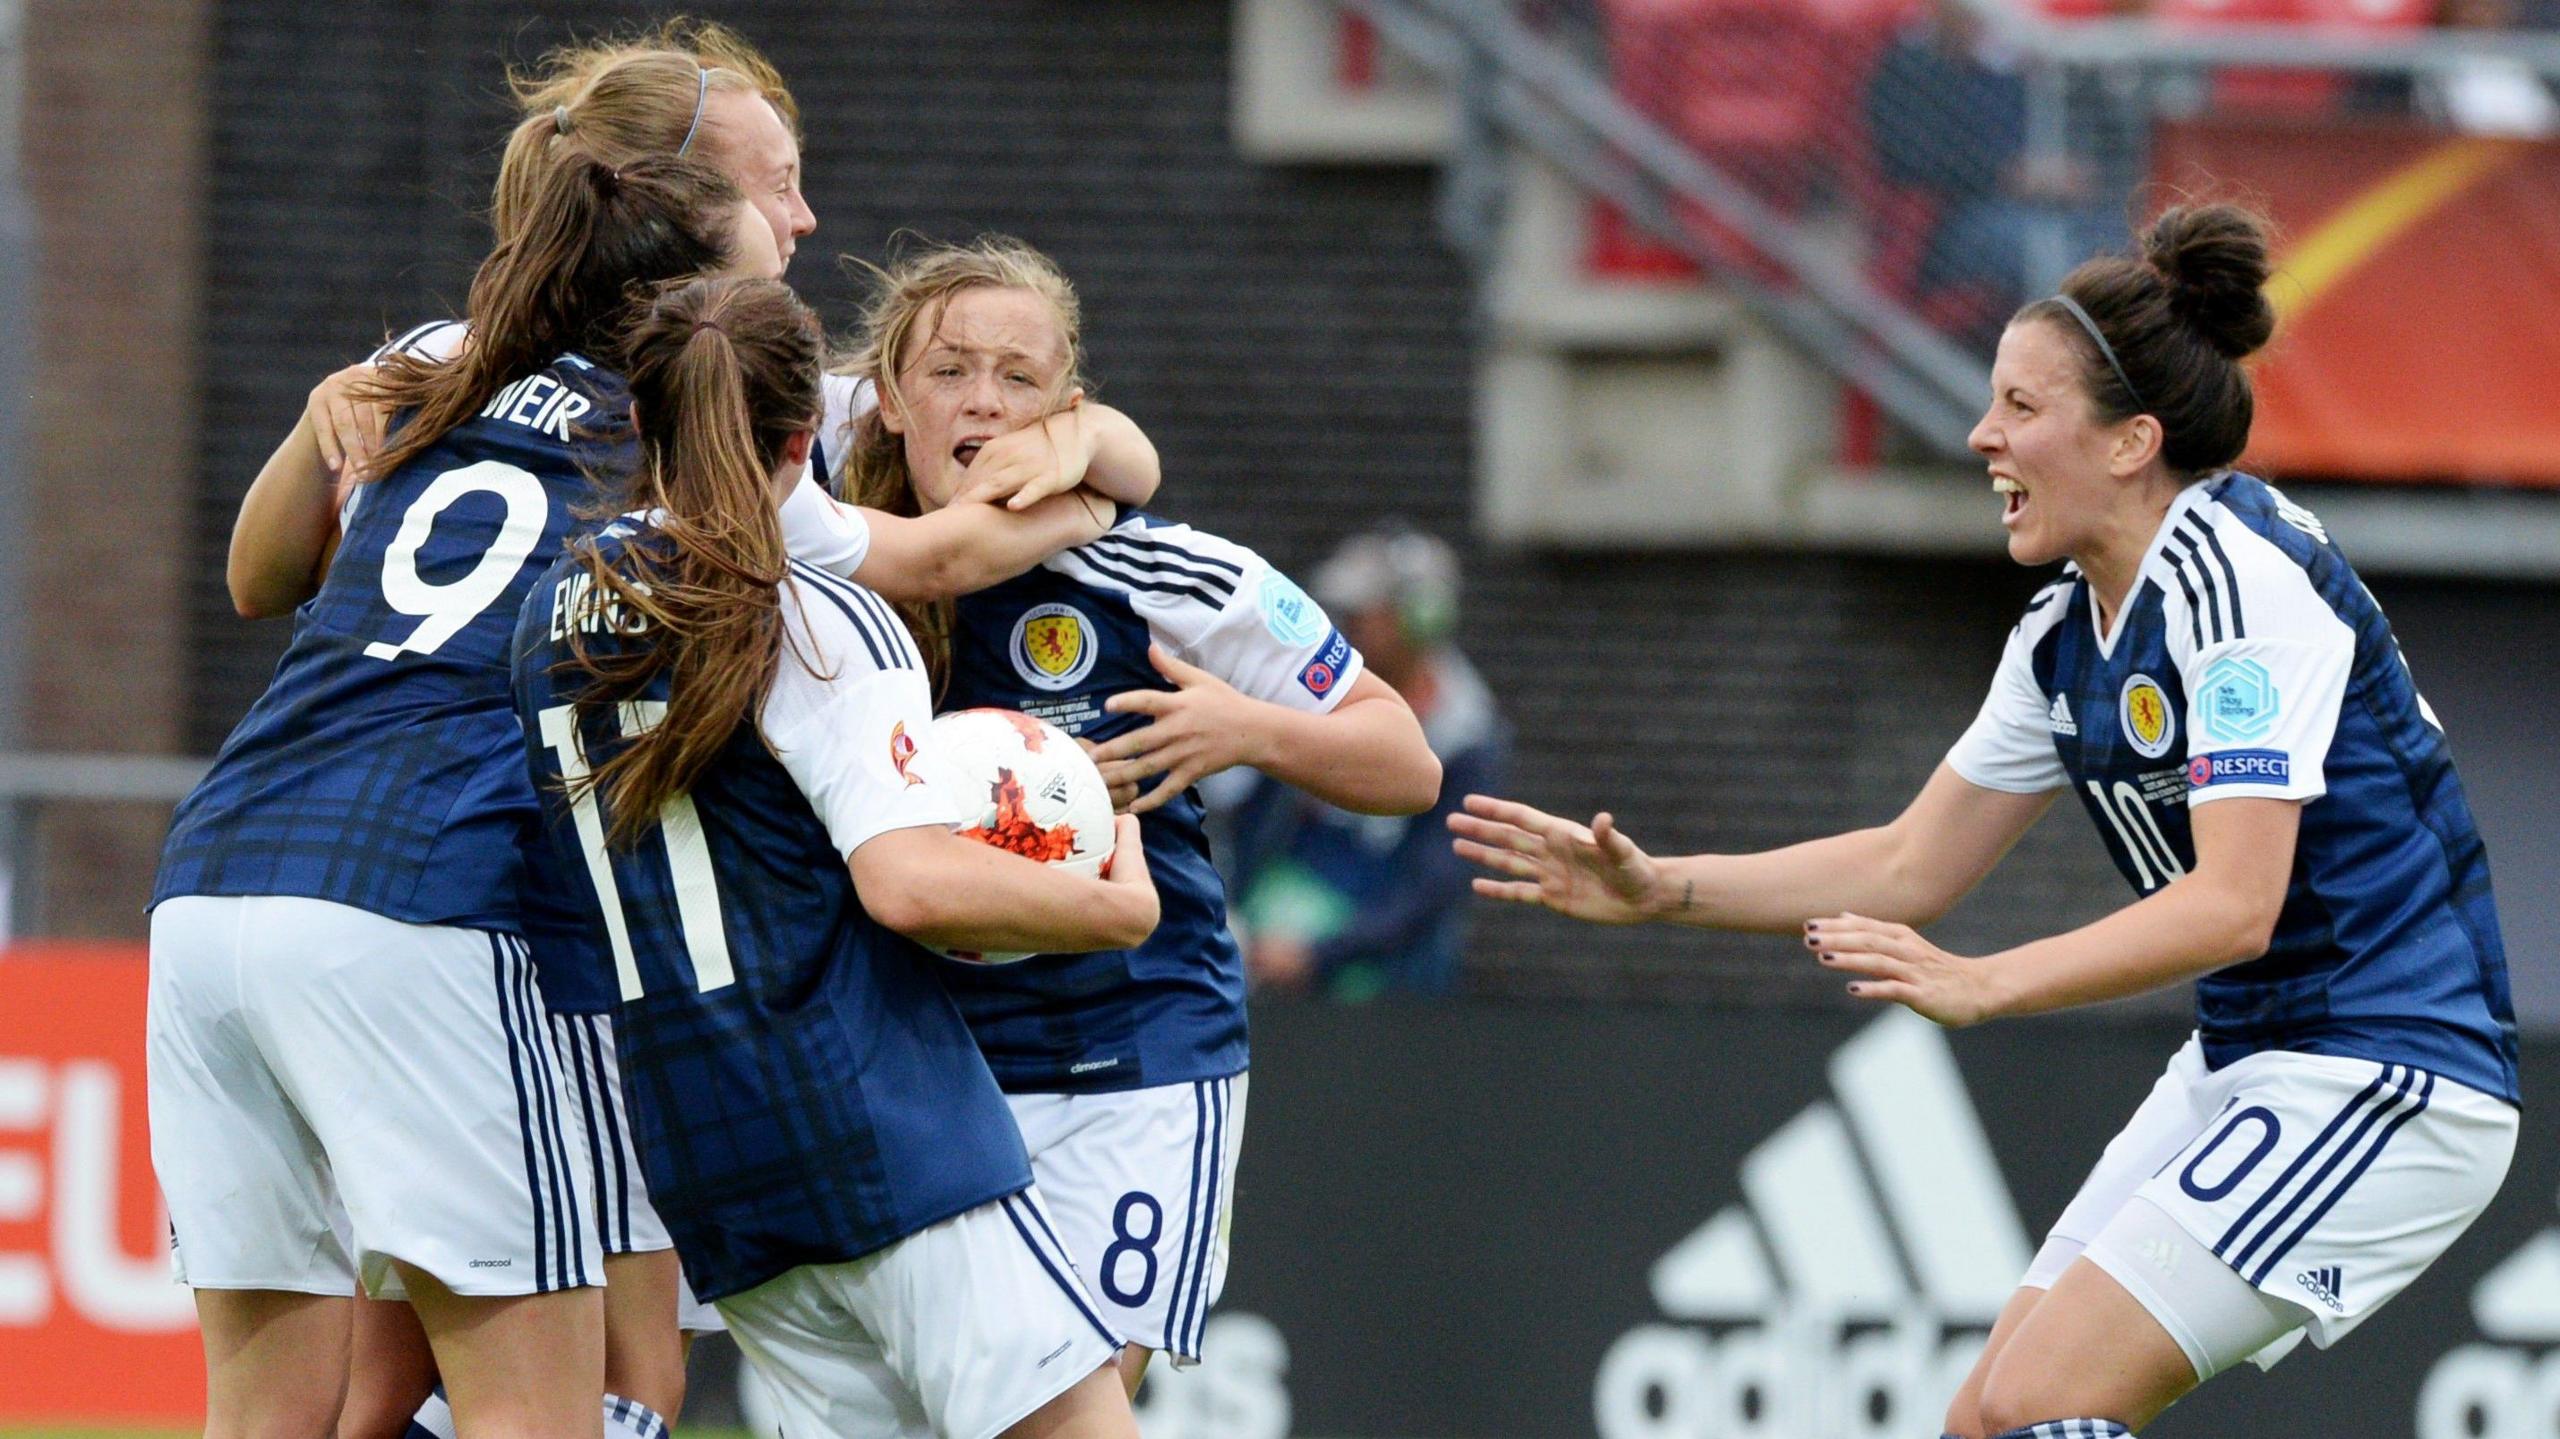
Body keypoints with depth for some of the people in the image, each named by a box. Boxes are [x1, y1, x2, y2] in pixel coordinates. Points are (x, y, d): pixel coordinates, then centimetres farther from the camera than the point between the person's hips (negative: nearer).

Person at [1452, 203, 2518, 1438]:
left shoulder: (2246, 576, -19)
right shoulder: (2064, 634, 10)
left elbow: (2234, 903, -27)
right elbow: (1912, 867, 18)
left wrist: (1982, 986, -34)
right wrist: (1659, 890, 9)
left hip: (2387, 1079, -10)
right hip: (2243, 1061, 10)